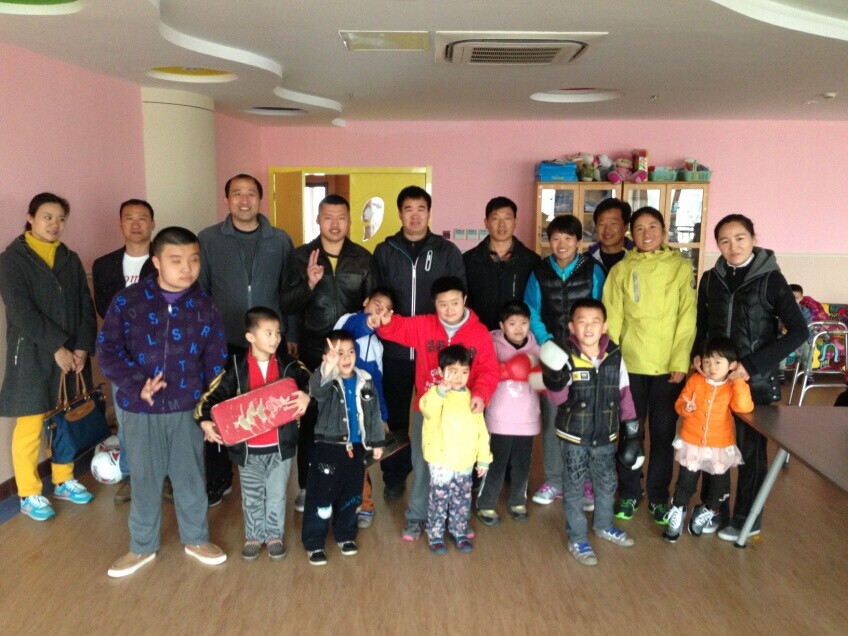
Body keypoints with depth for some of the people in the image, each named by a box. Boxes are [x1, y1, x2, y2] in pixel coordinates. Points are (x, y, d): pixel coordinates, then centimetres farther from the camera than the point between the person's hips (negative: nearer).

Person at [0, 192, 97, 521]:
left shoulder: (70, 260, 10)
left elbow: (86, 306, 6)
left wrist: (82, 347, -6)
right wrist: (57, 347, -17)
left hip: (72, 354, 5)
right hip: (32, 357, -4)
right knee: (30, 428, 2)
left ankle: (63, 480, 29)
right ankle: (29, 494, 17)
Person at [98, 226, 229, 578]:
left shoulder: (204, 305, -3)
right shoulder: (128, 301, -8)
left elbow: (215, 358, 2)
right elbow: (107, 348, -6)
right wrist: (137, 384, -18)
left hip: (187, 408, 1)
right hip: (140, 410, -1)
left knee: (191, 476, 14)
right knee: (144, 479, 13)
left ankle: (196, 539, 35)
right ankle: (142, 546, 33)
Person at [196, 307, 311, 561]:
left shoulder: (288, 364, -5)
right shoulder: (236, 367, -8)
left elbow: (309, 382, -12)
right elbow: (214, 394, -8)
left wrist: (307, 395, -35)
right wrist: (205, 420, -23)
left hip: (280, 446, 1)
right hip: (247, 447, 0)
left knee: (276, 496, 15)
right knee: (251, 497, 18)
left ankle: (275, 535, 34)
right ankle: (254, 536, 36)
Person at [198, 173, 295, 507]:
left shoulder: (280, 240, 2)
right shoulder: (208, 239, 0)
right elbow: (198, 291, 2)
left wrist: (291, 336, 3)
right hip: (223, 344, 0)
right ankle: (219, 479, 25)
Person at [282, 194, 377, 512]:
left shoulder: (363, 258, 3)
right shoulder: (301, 256, 1)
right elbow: (287, 304, -5)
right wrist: (309, 284, -21)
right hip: (313, 352, 0)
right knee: (310, 418, 8)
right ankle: (307, 485, 23)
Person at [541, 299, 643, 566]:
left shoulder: (615, 356, -7)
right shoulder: (565, 357, -17)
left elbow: (624, 394, 2)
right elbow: (559, 399, -17)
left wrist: (632, 429, 5)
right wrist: (556, 383, -39)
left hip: (606, 435, 4)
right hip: (573, 435, -3)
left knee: (607, 484, 21)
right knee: (574, 488, 9)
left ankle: (603, 525, 46)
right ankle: (577, 539, 26)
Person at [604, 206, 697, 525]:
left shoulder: (681, 267, 0)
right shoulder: (621, 270, 3)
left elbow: (687, 318, -3)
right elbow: (612, 319, 2)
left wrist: (680, 362, -9)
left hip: (669, 365, 0)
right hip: (630, 364, 1)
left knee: (664, 432, 8)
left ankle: (658, 495, 23)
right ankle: (629, 492, 24)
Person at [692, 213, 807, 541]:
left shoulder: (770, 279, -9)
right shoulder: (711, 279, 3)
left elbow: (799, 331, -14)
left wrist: (753, 364, -21)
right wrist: (698, 354, -8)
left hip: (756, 381, -4)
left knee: (751, 449, 9)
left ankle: (746, 519, 25)